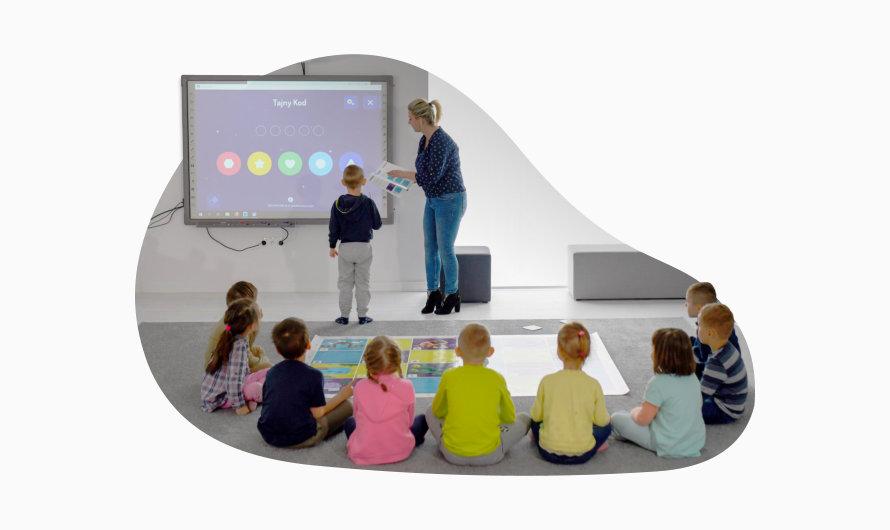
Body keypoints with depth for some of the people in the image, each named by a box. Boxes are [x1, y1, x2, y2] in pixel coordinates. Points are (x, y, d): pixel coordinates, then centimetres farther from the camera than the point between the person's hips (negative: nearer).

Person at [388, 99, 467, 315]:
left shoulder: (442, 142, -24)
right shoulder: (424, 141, 5)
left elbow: (430, 177, -26)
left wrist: (402, 174, -17)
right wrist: (402, 176, 1)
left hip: (450, 201, -9)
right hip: (433, 201, 9)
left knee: (445, 249, 0)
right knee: (430, 248, 11)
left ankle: (452, 295, 14)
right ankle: (433, 292, 21)